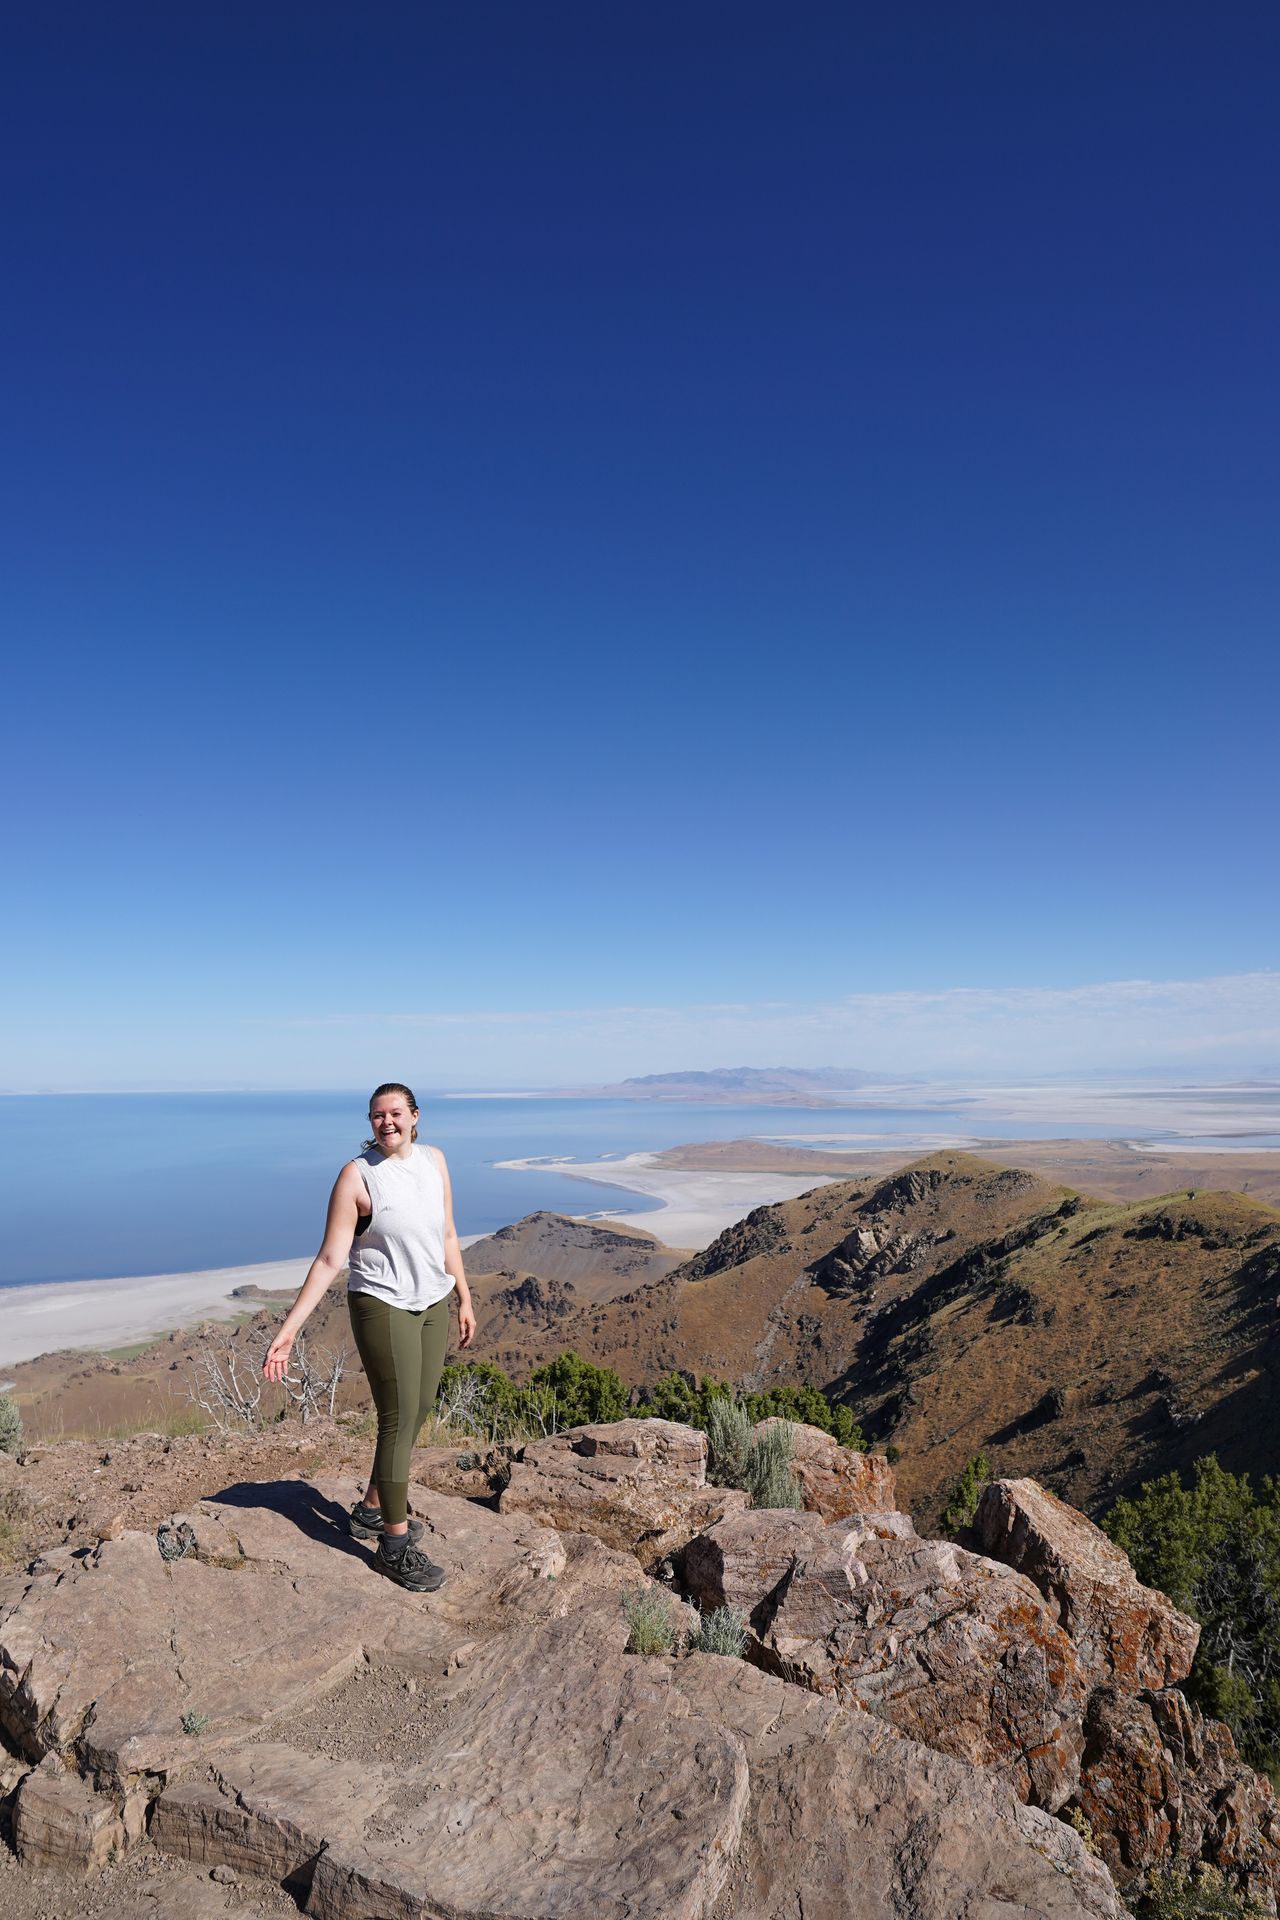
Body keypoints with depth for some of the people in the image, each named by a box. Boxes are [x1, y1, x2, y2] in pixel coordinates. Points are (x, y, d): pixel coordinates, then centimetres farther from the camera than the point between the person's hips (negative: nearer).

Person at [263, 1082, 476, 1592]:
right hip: (384, 1307, -6)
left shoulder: (434, 1160, 3)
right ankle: (395, 1545, 15)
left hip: (434, 1305, 6)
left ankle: (372, 1510, 37)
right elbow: (331, 1259, -15)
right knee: (399, 1421, -1)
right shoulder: (357, 1175, -14)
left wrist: (464, 1299, 14)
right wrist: (290, 1328, -19)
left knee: (416, 1414, 16)